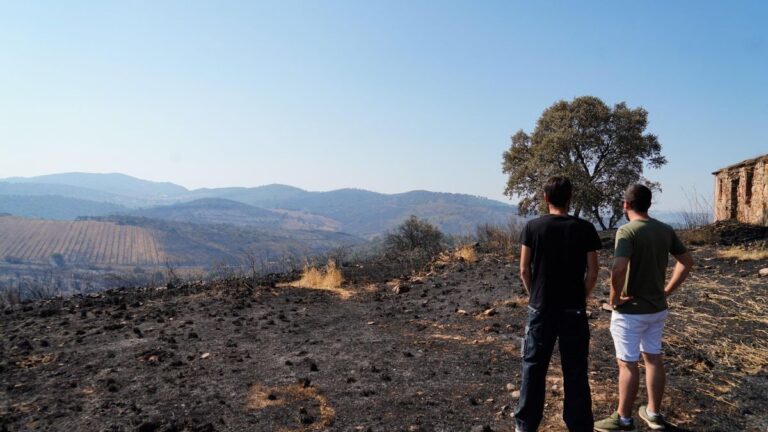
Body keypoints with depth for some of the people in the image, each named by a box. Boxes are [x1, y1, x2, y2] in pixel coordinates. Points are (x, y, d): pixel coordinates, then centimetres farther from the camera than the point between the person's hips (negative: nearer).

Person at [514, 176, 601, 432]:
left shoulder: (533, 227, -6)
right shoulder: (585, 228, -5)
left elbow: (524, 270, -4)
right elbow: (592, 272, -4)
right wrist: (581, 299, 10)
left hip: (541, 309, 0)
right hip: (574, 311, 0)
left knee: (533, 369, 11)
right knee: (575, 372, 11)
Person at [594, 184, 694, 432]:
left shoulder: (627, 231, -20)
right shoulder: (666, 230, 3)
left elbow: (619, 269, -34)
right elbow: (687, 262, 12)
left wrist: (615, 298, -19)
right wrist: (667, 290, 12)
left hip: (630, 311, -7)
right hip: (658, 309, 7)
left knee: (627, 364, 4)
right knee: (653, 359, 18)